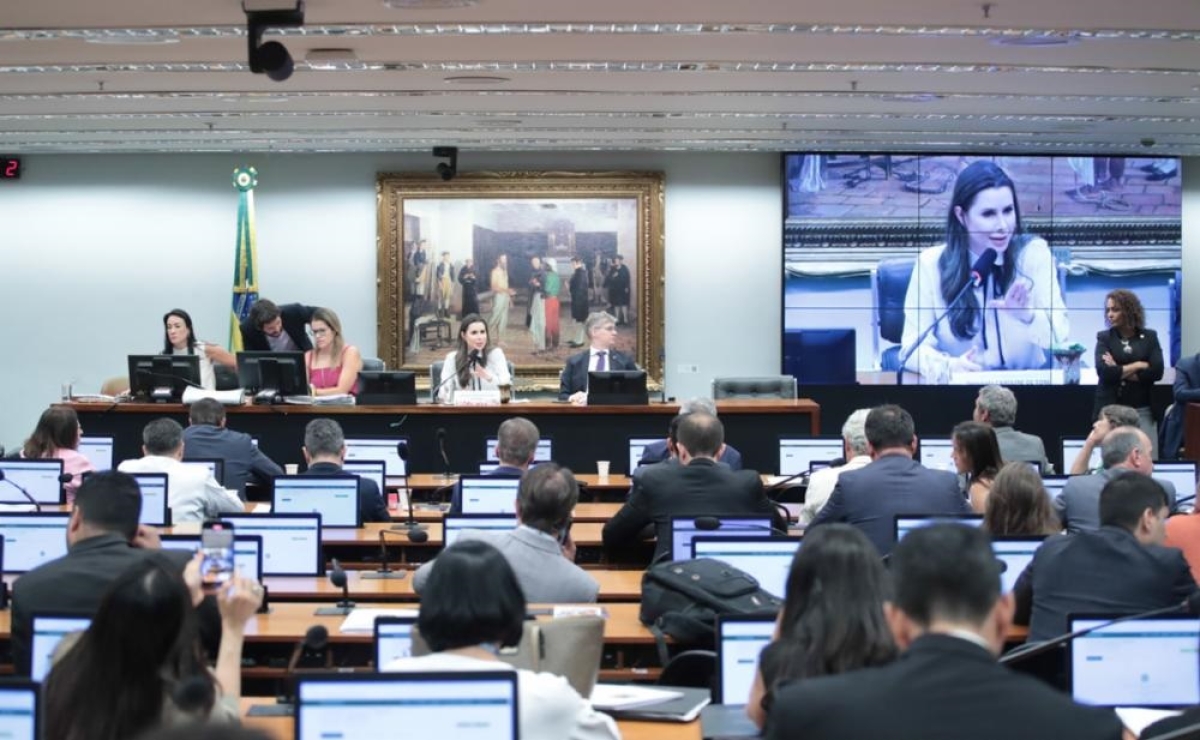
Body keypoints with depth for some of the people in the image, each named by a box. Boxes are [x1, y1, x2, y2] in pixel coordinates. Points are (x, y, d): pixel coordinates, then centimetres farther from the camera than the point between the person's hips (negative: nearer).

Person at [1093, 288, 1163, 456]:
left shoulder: (1150, 336, 7)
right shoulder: (1104, 337, 5)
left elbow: (1157, 371, -6)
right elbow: (1104, 372, -10)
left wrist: (1119, 371, -7)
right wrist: (1138, 366, -6)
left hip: (1142, 410, 0)